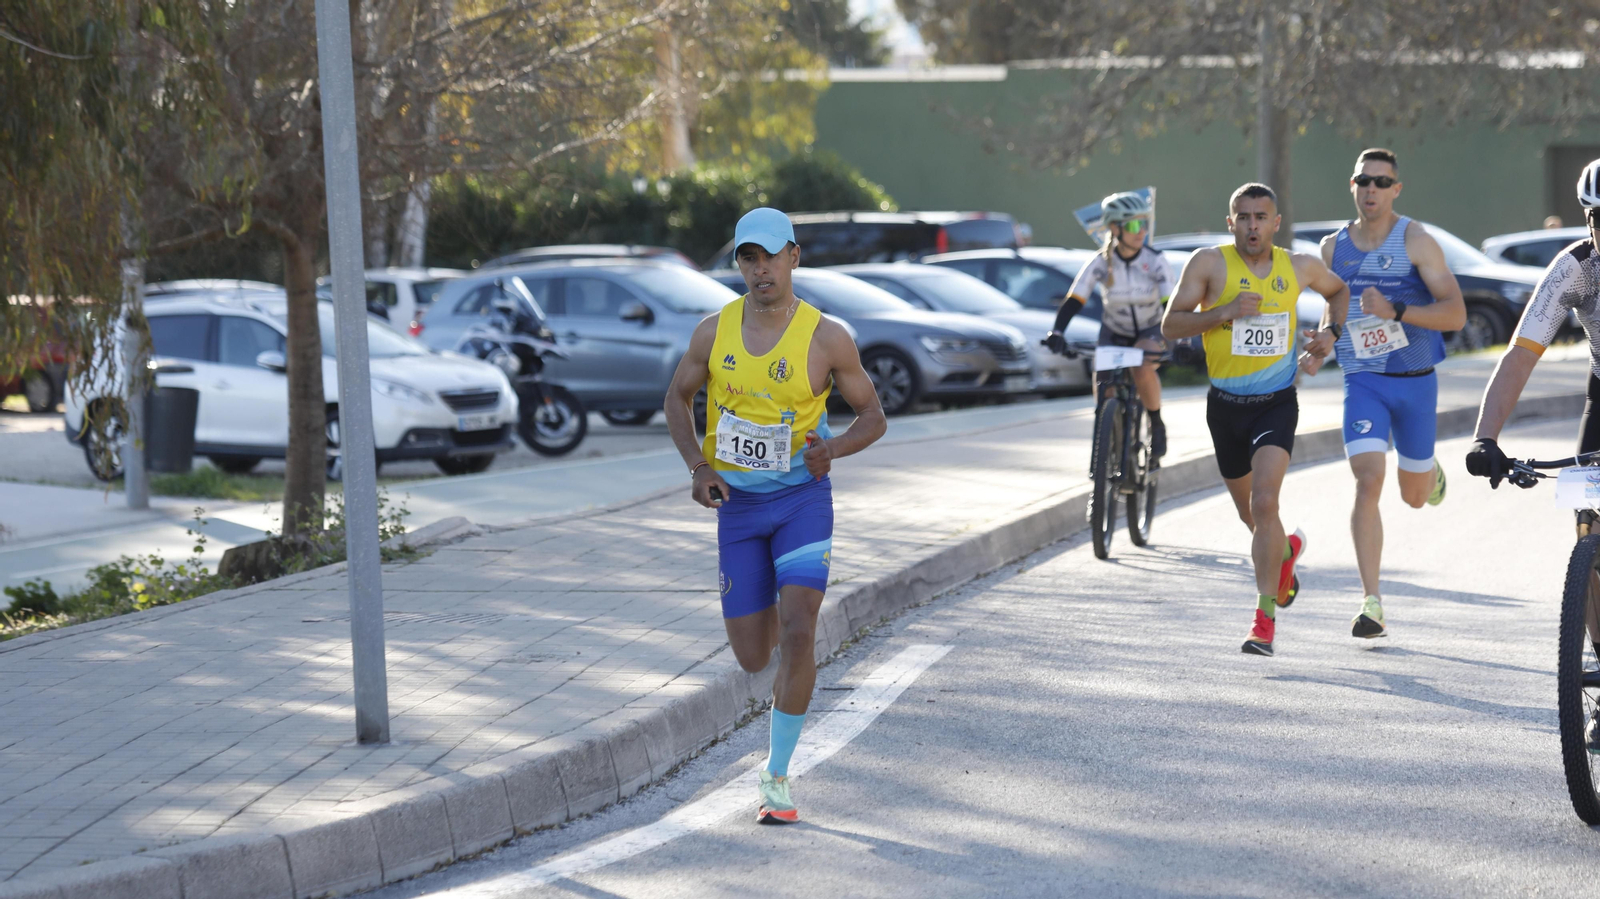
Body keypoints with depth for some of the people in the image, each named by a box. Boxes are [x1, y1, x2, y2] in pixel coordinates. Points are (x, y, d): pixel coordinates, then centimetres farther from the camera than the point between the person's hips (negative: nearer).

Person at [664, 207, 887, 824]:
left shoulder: (826, 339, -9)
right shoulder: (714, 332, -3)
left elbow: (873, 416, 1)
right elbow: (678, 398, 12)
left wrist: (832, 448, -20)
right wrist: (697, 468, -4)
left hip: (803, 498, -2)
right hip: (737, 502, 2)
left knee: (797, 633, -18)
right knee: (752, 656, 5)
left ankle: (777, 778, -9)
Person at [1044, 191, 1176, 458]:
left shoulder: (1156, 262, -20)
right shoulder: (1101, 264, -18)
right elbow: (1074, 300, -23)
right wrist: (1057, 331, -39)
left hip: (1150, 331, -2)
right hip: (1114, 333, 2)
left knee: (1143, 369, -32)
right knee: (1103, 388, -17)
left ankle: (1157, 426, -8)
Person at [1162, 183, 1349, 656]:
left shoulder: (1299, 266, 0)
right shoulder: (1210, 262, -8)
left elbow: (1339, 290, 22)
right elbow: (1170, 325, -12)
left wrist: (1331, 334, 5)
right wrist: (1225, 312, -24)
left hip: (1277, 403, -1)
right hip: (1226, 405, 1)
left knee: (1264, 503, -20)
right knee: (1251, 514, 17)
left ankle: (1266, 617, -15)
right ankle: (1287, 549, 53)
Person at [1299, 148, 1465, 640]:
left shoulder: (1416, 241, -9)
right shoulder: (1333, 246, 3)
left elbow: (1455, 313, -15)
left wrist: (1395, 311, -28)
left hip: (1415, 382, -1)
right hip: (1362, 382, 1)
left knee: (1415, 496, 13)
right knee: (1368, 483, -18)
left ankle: (1430, 468, 52)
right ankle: (1372, 603, -17)